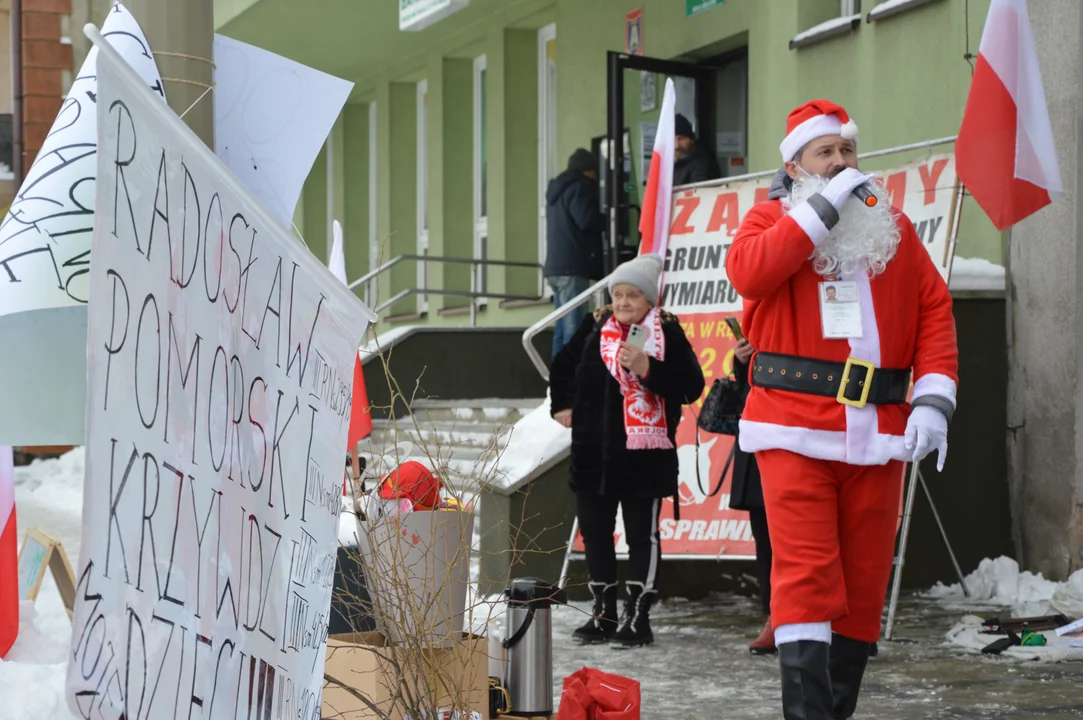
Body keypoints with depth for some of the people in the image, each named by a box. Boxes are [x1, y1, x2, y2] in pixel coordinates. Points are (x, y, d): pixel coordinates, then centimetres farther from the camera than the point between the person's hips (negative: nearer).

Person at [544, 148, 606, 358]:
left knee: (562, 327, 9)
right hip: (573, 266, -9)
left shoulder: (557, 189, 23)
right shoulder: (578, 187, -6)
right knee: (573, 328, -12)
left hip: (556, 265, 9)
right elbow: (586, 220, -17)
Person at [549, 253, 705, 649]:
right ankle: (603, 613, 23)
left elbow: (691, 387, -14)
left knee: (642, 534, 2)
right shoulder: (595, 328, 7)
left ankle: (638, 619, 6)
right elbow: (563, 367, 24)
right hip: (593, 452, 5)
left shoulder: (668, 333, -5)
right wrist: (562, 405, 15)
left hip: (644, 456, -5)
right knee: (594, 531, 11)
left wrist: (648, 368, -22)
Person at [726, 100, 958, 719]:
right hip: (796, 428, -3)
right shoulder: (775, 219, 8)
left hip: (878, 434, 4)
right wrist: (824, 208, -12)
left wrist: (934, 397, -3)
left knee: (865, 578, 6)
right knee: (807, 575, -11)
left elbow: (935, 309, 10)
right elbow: (748, 272, -14)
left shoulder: (894, 227, 17)